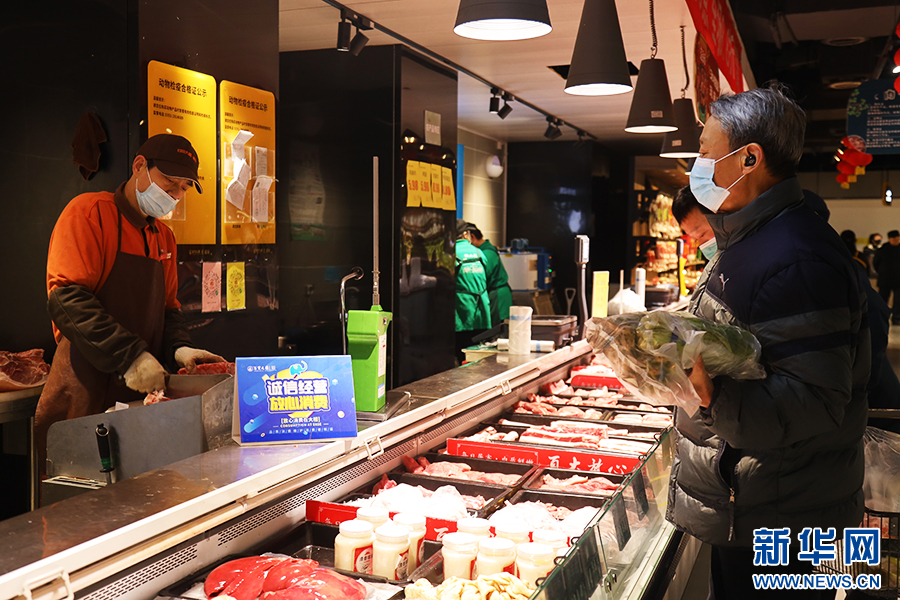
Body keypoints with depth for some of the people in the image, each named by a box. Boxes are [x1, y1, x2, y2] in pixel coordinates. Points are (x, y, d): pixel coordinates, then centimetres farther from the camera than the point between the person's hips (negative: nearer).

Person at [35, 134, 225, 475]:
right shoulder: (89, 212, -6)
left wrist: (179, 348, 1)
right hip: (85, 385, -6)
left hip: (143, 389, 7)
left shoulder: (164, 236, 18)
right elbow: (67, 298, -17)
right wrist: (129, 356, -24)